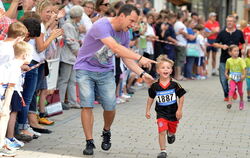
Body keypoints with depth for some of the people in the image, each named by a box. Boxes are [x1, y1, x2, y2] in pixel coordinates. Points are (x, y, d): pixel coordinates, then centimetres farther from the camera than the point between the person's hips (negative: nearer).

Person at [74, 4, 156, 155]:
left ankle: (106, 132, 24)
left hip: (105, 71, 5)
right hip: (85, 69, -5)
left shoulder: (125, 34, 0)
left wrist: (142, 73, -8)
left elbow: (126, 58, 6)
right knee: (87, 105, -12)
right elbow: (115, 47, -37)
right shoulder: (101, 26, -25)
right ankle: (89, 142, 0)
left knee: (110, 106, -5)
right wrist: (140, 58, -43)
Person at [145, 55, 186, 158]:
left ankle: (171, 134, 55)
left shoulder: (174, 84, -13)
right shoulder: (155, 86, -9)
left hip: (173, 113, 1)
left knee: (172, 130, 17)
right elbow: (151, 98, 5)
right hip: (161, 113, -1)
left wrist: (179, 110, -6)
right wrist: (148, 111, 6)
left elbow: (181, 96, -4)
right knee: (162, 131, -12)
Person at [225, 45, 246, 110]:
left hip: (239, 78, 0)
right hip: (232, 78, 0)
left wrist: (244, 75, -27)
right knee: (232, 89, -20)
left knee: (240, 91, 14)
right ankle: (229, 102, -24)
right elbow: (227, 68, 14)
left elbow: (244, 68, -16)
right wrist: (226, 73, 0)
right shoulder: (228, 60, -2)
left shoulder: (240, 60, -10)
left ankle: (241, 101, 38)